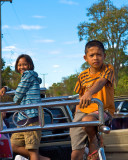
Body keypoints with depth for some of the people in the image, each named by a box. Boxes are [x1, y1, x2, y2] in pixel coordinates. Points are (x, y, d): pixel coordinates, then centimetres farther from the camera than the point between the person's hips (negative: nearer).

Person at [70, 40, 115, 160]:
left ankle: (93, 140, -6)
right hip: (84, 111, 4)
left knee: (87, 120, -39)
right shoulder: (83, 76, 7)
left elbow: (101, 81, -26)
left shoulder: (108, 69, -5)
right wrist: (76, 116, 8)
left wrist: (89, 93, -46)